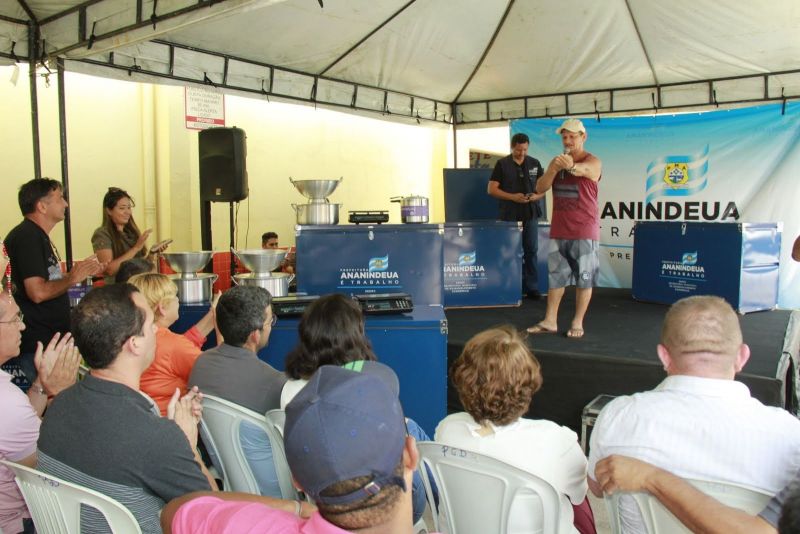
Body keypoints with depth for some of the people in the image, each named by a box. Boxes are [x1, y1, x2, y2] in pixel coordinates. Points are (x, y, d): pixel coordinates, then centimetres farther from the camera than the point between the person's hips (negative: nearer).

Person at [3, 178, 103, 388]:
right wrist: (73, 278, -12)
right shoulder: (27, 237, -17)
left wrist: (83, 271, 14)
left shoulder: (39, 236, 16)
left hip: (52, 338, 10)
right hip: (36, 345, -10)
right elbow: (38, 292, -24)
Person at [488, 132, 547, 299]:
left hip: (531, 214, 2)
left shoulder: (535, 164, 8)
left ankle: (532, 288, 7)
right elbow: (491, 189, -4)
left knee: (531, 251, 2)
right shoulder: (502, 164, 1)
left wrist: (537, 196, -12)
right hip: (510, 216, -2)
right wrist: (512, 197, -15)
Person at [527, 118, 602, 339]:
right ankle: (550, 321, 14)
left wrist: (570, 165, -55)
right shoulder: (557, 160, 10)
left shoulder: (593, 162, -6)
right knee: (555, 276, 8)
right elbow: (540, 188, 0)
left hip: (584, 231, -5)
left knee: (584, 277, 1)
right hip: (559, 230, 5)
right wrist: (554, 168, -18)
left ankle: (577, 323, 10)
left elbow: (582, 169, -31)